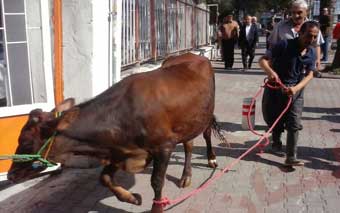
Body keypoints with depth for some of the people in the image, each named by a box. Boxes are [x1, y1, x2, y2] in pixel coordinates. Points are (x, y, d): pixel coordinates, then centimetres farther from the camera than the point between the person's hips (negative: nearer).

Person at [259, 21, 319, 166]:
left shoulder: (312, 53, -3)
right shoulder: (285, 45, -17)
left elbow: (309, 75, -6)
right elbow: (263, 60, -19)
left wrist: (296, 88, -25)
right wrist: (270, 71, -41)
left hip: (295, 90, 2)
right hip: (275, 88, -2)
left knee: (294, 124, -5)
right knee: (273, 119, 13)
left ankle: (291, 157, -1)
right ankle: (276, 141, 43)